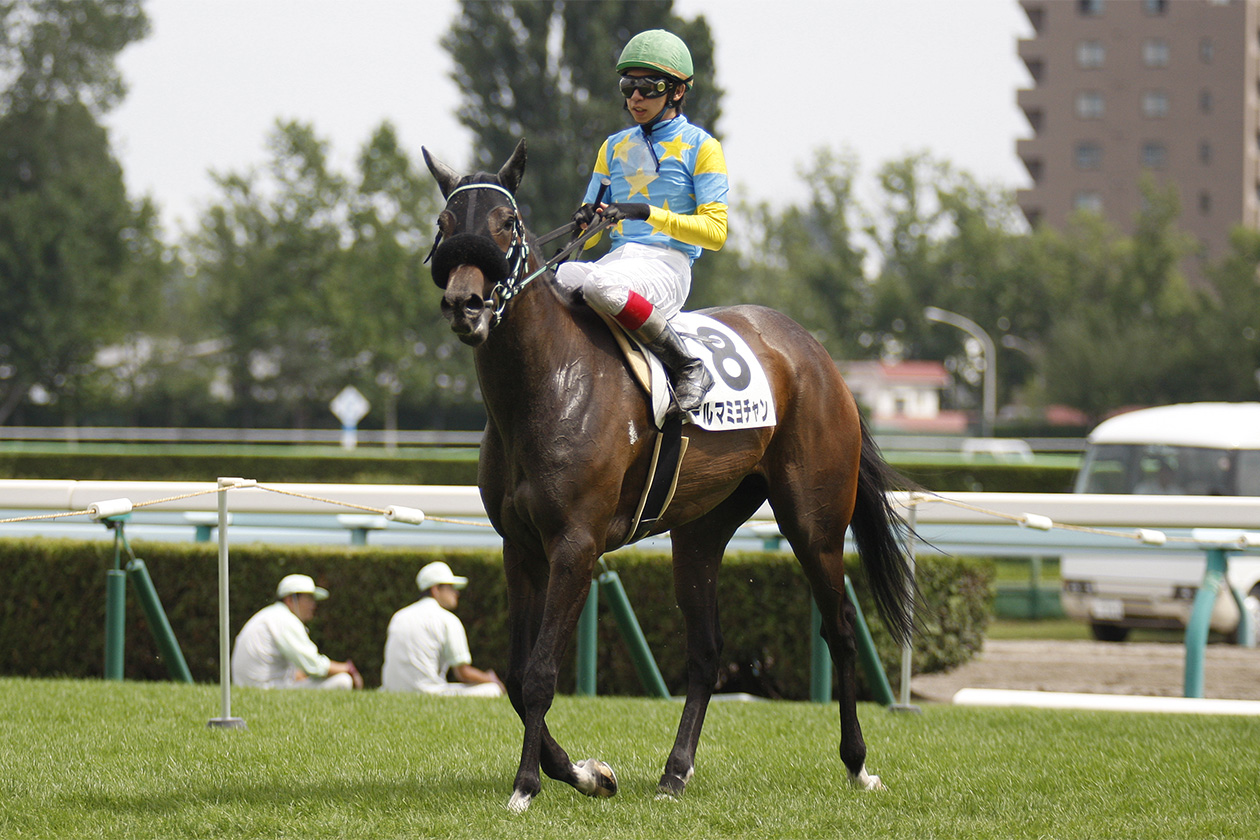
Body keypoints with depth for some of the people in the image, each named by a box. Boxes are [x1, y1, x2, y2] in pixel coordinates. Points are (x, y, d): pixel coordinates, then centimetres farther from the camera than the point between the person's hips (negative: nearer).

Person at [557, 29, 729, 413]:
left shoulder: (700, 147, 4)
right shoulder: (615, 147, 21)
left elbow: (715, 231, -5)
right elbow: (588, 235, 21)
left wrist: (647, 213, -17)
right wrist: (585, 220, -5)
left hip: (667, 265, -5)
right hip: (616, 261, 5)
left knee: (600, 285, -39)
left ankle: (688, 369, -24)